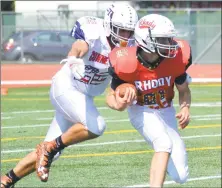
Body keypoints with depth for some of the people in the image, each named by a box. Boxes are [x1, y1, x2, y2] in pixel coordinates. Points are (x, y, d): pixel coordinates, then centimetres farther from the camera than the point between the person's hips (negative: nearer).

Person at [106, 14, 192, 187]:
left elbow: (184, 90, -1)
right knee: (165, 143, -35)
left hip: (166, 111, 4)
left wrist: (185, 108, -22)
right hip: (142, 111, -4)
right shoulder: (128, 64, -27)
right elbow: (111, 97, -12)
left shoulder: (175, 58, -20)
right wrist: (119, 105, -35)